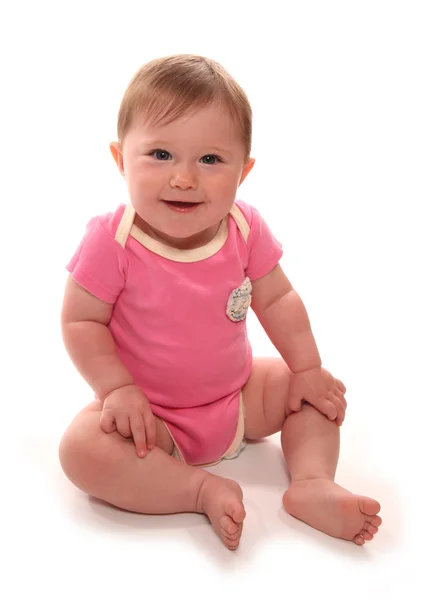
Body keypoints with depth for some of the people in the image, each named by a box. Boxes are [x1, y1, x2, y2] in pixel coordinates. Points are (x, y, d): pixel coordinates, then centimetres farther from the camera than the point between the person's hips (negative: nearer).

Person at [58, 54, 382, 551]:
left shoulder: (245, 229, -11)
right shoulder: (111, 241, -22)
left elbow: (277, 299, 1)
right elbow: (80, 322, -15)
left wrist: (307, 368, -4)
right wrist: (117, 389, -26)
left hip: (238, 395, 4)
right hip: (150, 414, -3)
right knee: (82, 449, -29)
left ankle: (312, 483, -6)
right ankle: (202, 490, -22)